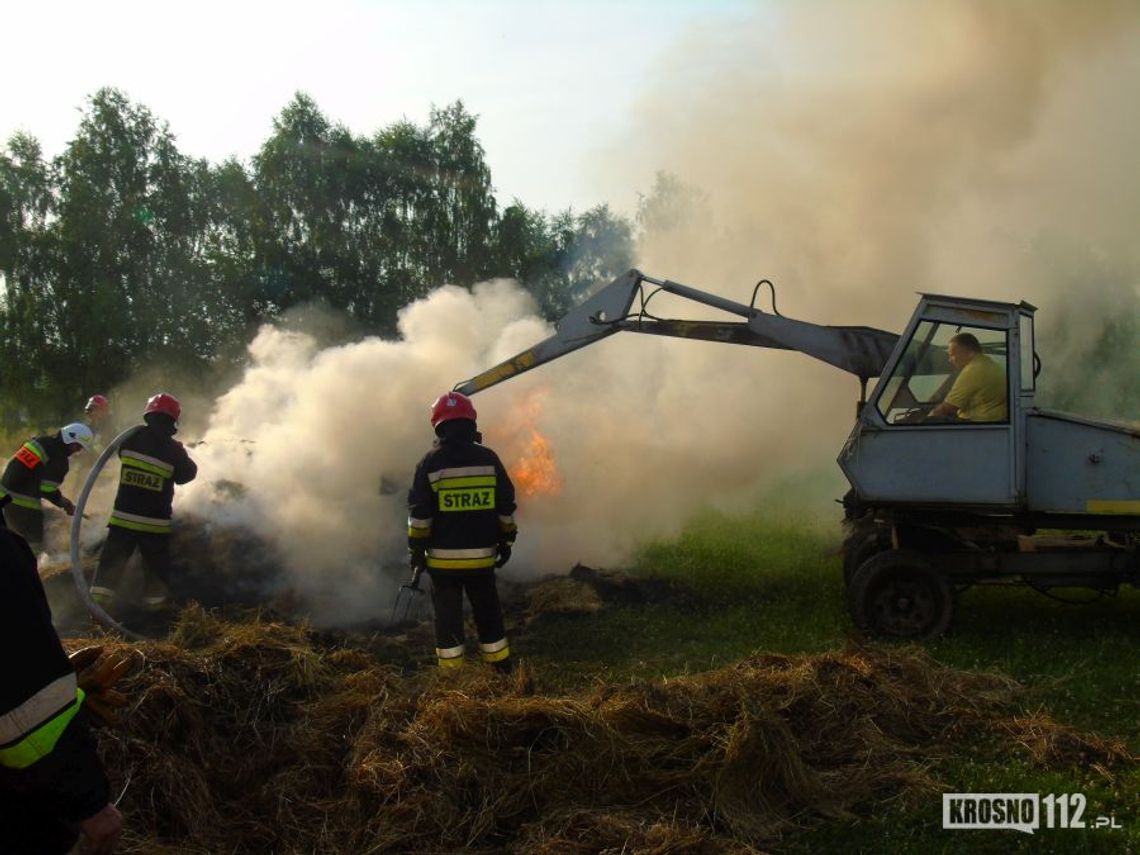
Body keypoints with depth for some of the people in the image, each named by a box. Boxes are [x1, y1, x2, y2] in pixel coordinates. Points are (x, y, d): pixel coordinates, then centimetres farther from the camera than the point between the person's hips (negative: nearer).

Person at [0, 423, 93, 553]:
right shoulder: (59, 460, -15)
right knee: (34, 544, 1)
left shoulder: (39, 441, 10)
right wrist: (66, 504, 1)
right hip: (22, 503, -9)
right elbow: (48, 490, -16)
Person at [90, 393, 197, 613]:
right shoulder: (174, 450, -12)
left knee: (111, 561, 11)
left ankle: (99, 602, 7)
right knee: (156, 567, 14)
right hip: (155, 522, -2)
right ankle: (154, 604, 18)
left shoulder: (132, 438, -5)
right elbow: (187, 474, 2)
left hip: (123, 517, 2)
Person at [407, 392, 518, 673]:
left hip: (443, 556, -2)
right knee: (487, 610, 15)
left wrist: (416, 549, 3)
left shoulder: (430, 462, -7)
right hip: (482, 555, 2)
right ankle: (501, 666, 23)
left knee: (448, 613, 7)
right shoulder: (489, 459, -1)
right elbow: (506, 506, 4)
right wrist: (506, 541, 14)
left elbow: (419, 513, -6)